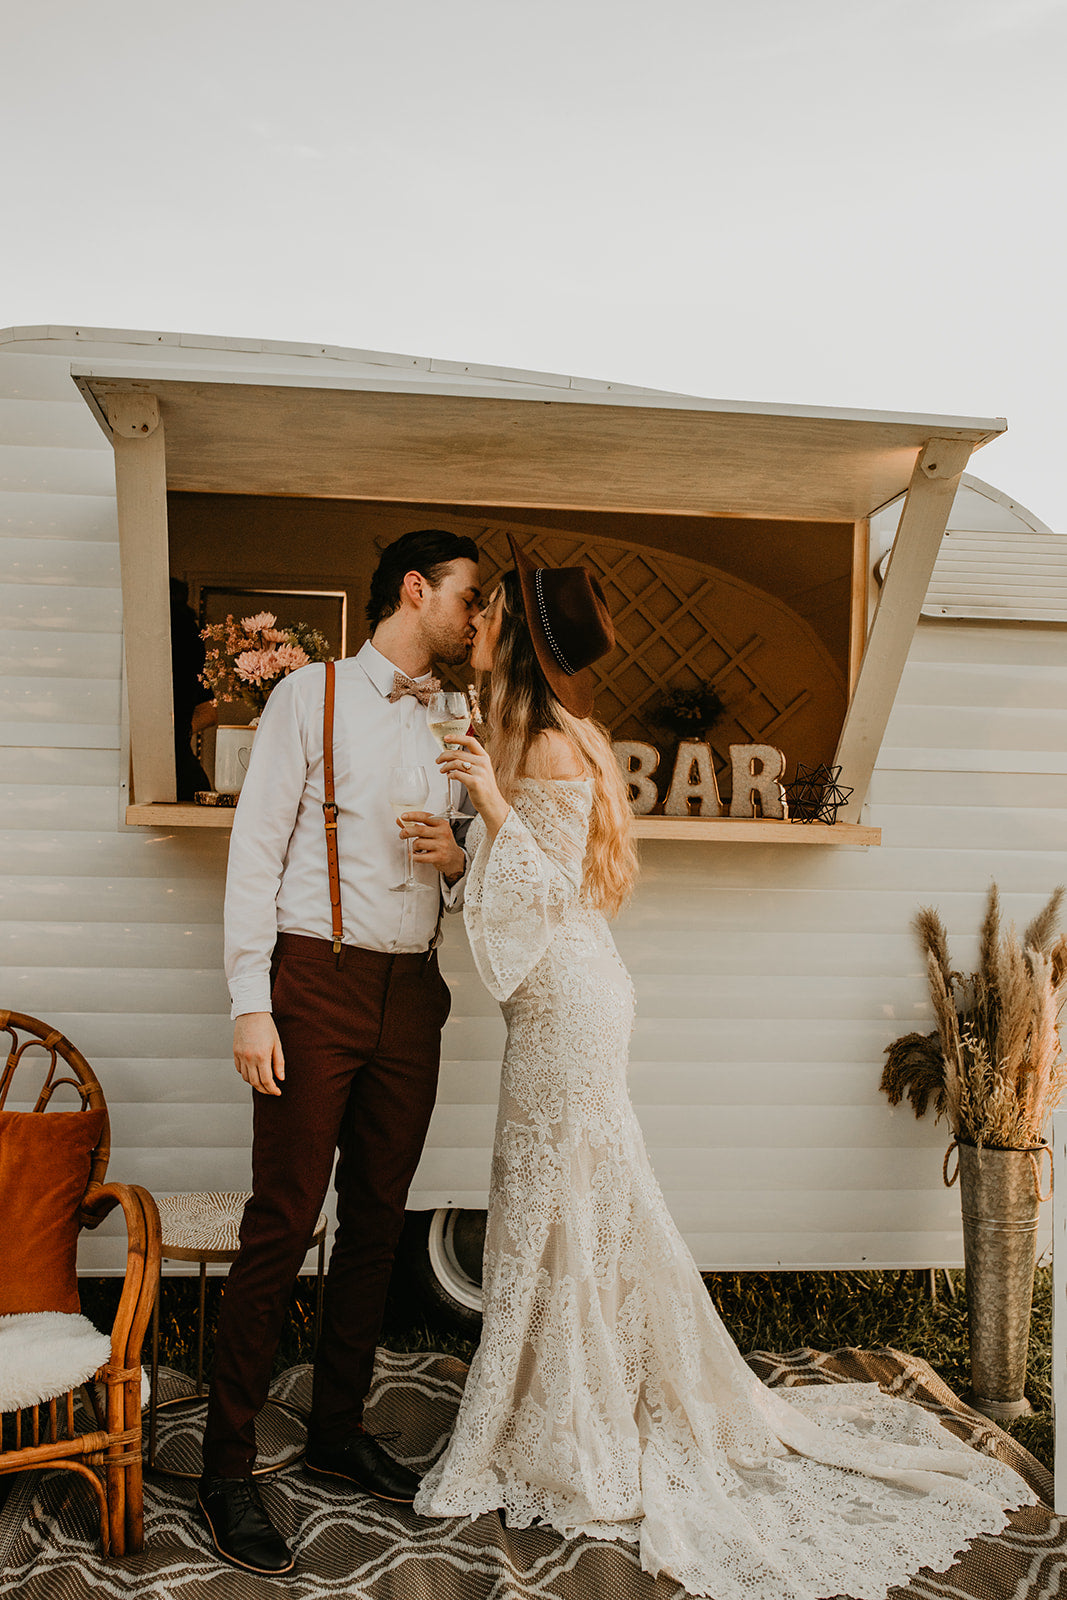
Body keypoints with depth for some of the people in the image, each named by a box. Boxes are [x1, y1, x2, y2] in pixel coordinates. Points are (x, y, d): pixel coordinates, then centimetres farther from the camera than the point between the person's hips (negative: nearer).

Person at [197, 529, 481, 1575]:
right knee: (282, 1223, -3)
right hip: (317, 982, -5)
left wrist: (457, 859, -4)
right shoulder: (312, 695, -2)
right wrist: (250, 1004, -13)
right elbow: (255, 851, -7)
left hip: (412, 993, 6)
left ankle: (338, 1430, 28)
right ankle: (227, 1468, 13)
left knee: (377, 1222, 12)